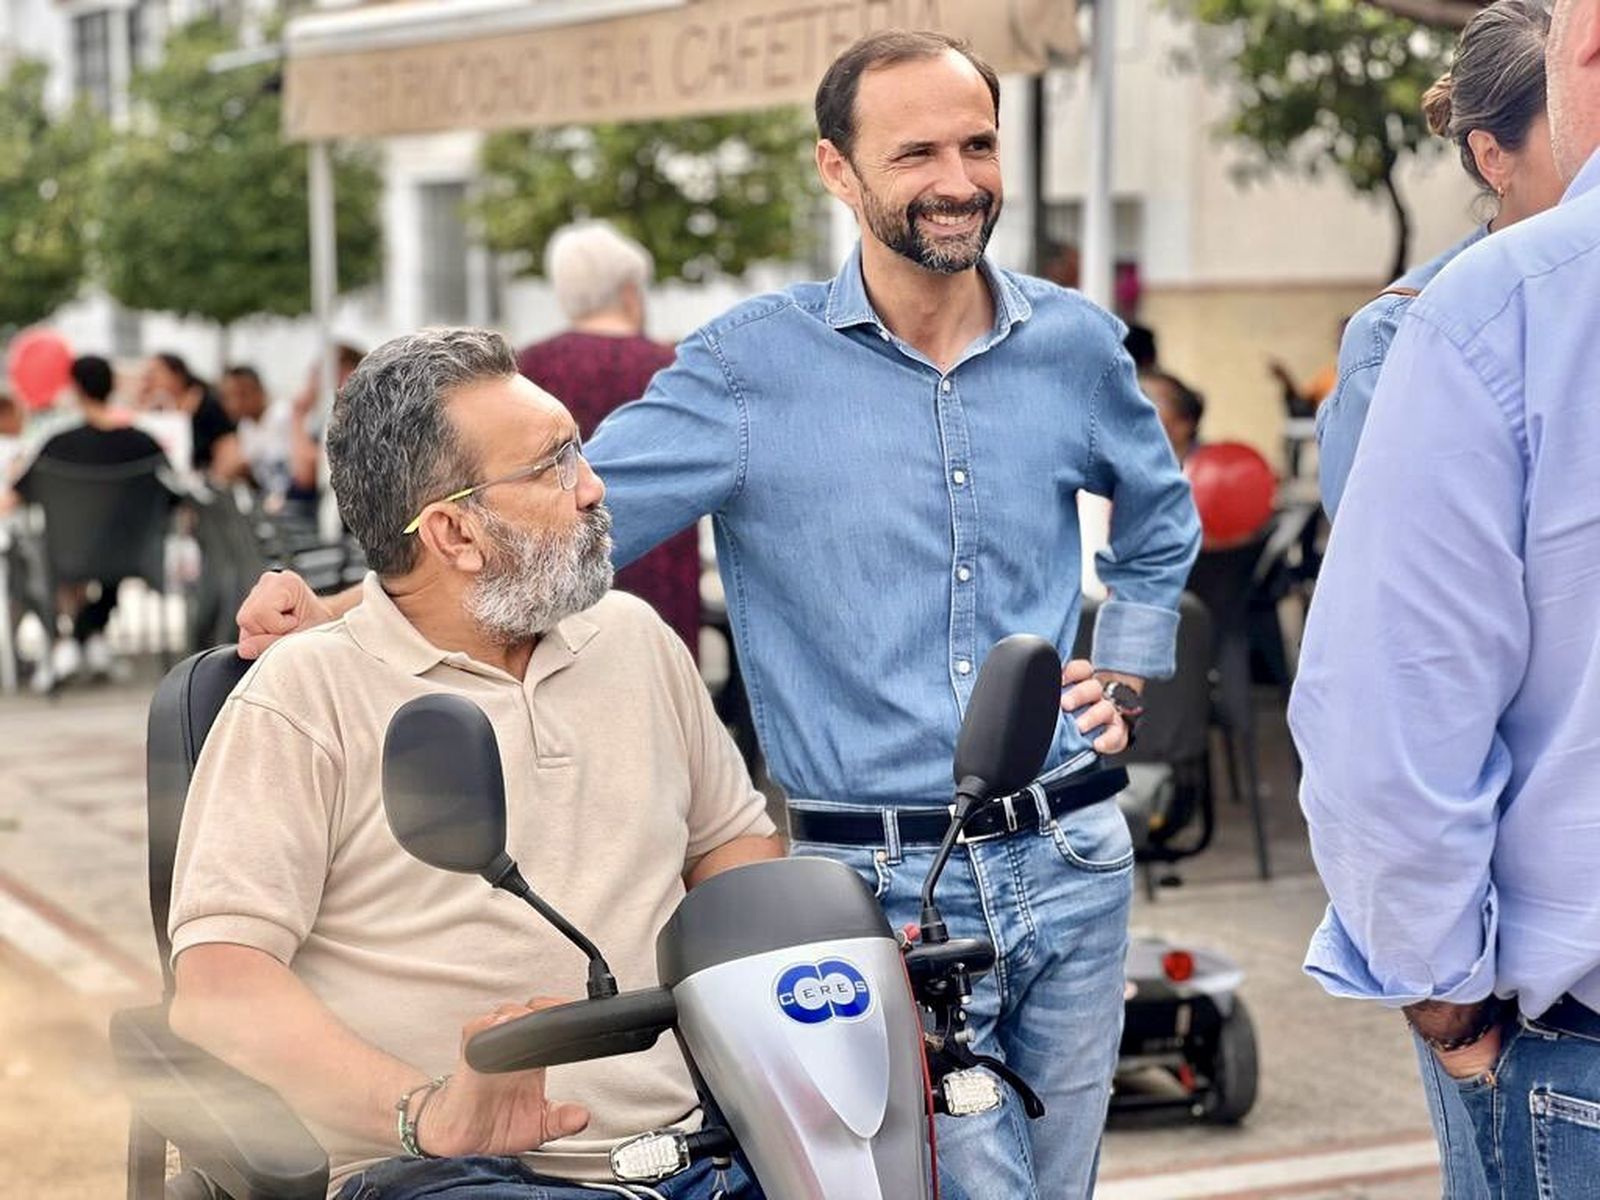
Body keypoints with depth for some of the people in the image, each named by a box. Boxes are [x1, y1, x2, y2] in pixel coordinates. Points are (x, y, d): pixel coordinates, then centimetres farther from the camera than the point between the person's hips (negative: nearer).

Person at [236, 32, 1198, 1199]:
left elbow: (1162, 520, 26)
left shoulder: (1076, 345, 6)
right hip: (886, 886, -4)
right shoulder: (755, 365, -6)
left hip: (1072, 857, 4)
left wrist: (1126, 676, 13)